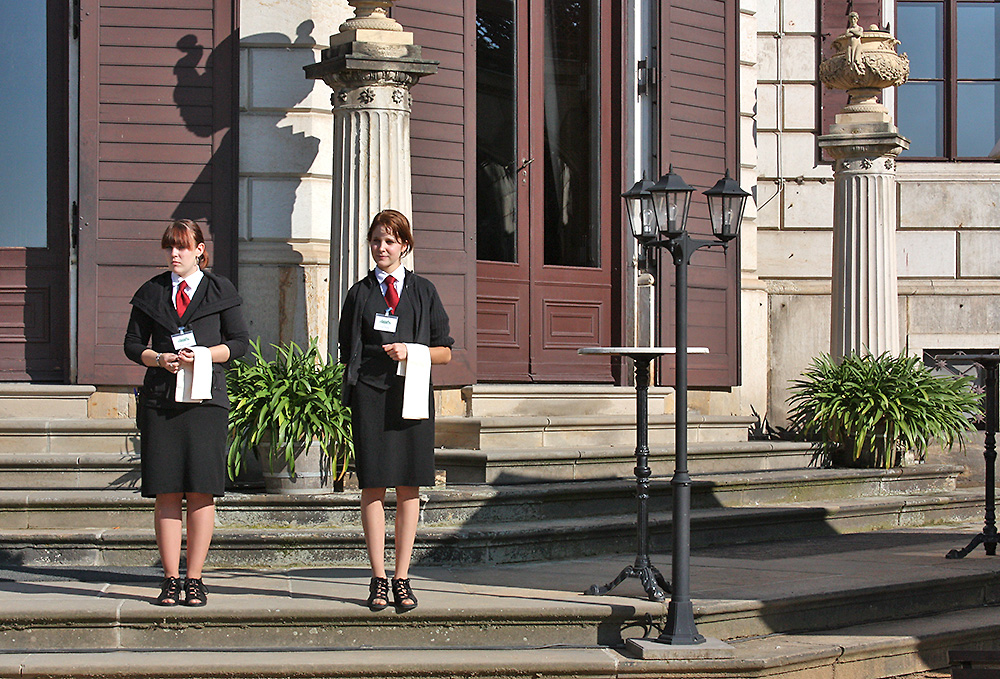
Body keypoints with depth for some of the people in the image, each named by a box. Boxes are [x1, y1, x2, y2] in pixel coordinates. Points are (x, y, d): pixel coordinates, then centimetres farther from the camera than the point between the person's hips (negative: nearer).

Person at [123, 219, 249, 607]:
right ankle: (170, 579, 4)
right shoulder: (151, 292, 13)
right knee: (166, 492, -1)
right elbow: (133, 344, 13)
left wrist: (204, 354, -9)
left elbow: (239, 342, 7)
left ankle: (195, 580, 1)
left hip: (205, 399, -1)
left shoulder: (220, 291, 8)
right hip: (159, 399, 1)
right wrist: (160, 359, -7)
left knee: (201, 491, -4)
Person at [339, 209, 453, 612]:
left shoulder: (423, 292, 11)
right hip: (369, 394, -1)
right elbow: (348, 353, 12)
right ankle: (379, 579, 1)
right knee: (373, 487, -3)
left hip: (411, 395, 1)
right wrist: (351, 391, 0)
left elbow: (444, 352, 10)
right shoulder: (360, 294, 11)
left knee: (409, 489, 0)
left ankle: (402, 580, 5)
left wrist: (411, 351, -6)